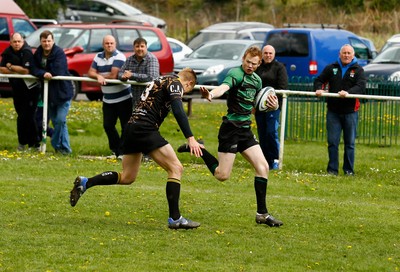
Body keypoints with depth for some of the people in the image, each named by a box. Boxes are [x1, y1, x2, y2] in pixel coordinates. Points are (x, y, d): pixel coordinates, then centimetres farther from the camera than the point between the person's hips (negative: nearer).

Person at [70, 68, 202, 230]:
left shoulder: (161, 81, 27)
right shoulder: (175, 83, -1)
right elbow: (178, 112, -17)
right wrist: (190, 139, -24)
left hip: (132, 127, 9)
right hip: (145, 129, -9)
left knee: (127, 177, 20)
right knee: (176, 169, -8)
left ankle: (85, 183, 15)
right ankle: (175, 219, -12)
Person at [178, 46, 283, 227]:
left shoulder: (257, 80, 13)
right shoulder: (236, 74, -13)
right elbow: (224, 87, -36)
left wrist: (271, 105, 5)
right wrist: (211, 95, -58)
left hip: (245, 130, 8)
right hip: (231, 128, -8)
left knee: (263, 167, -2)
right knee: (222, 175, -7)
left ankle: (262, 214, 4)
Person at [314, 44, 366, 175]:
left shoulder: (358, 70, 2)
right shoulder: (331, 68, 10)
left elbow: (361, 86, -11)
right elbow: (319, 80, 13)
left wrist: (348, 92, -29)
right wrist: (319, 89, -10)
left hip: (350, 111, -2)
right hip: (333, 111, 2)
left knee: (350, 142, 3)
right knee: (332, 141, 1)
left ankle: (349, 170, 10)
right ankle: (332, 169, 7)